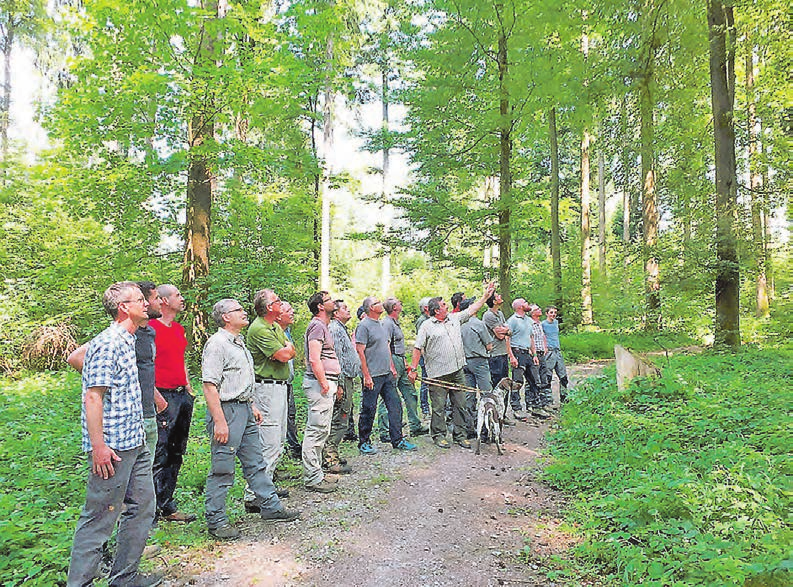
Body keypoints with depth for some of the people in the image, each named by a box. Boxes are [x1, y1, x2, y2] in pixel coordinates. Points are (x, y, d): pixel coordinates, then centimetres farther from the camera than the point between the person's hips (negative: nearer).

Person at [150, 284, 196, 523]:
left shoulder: (179, 329, 16)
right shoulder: (151, 328, -10)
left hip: (182, 395, 9)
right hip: (164, 397, -9)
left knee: (176, 454, 14)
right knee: (160, 455, -5)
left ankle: (167, 506, 23)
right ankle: (162, 508, 3)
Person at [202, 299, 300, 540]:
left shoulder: (239, 342, 15)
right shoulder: (217, 344, -15)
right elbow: (209, 385, -20)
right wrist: (219, 421, -23)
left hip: (244, 409, 10)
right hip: (226, 411, -10)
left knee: (256, 463, 16)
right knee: (222, 469, 1)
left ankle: (270, 507, 26)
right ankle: (215, 519, 14)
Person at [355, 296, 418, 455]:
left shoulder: (381, 324, 15)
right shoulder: (364, 326, -11)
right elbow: (360, 351, -15)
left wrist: (391, 367, 15)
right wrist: (367, 376, -17)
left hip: (387, 375, 8)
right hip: (373, 376, -8)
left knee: (395, 406, 8)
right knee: (368, 410, 1)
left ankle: (398, 440, 17)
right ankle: (364, 443, 14)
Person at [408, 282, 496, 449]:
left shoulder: (455, 318, 12)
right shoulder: (427, 326, -3)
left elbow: (472, 309, 20)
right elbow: (417, 348, -3)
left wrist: (486, 295, 19)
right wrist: (413, 369, -6)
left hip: (458, 371, 5)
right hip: (438, 375, -5)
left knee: (460, 405, 9)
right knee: (439, 407, 2)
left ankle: (460, 435, 19)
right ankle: (439, 435, 16)